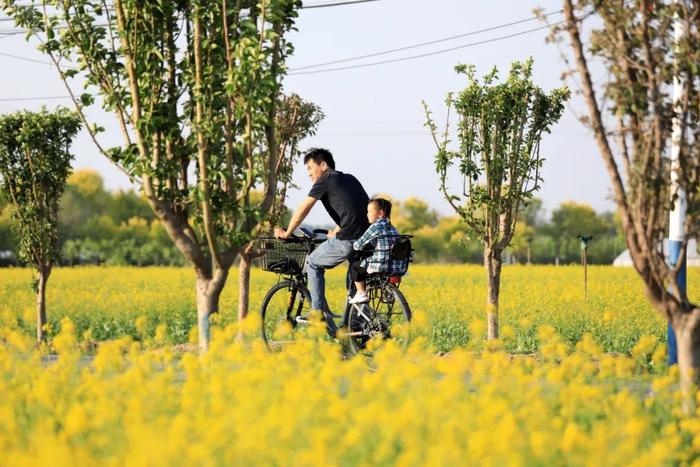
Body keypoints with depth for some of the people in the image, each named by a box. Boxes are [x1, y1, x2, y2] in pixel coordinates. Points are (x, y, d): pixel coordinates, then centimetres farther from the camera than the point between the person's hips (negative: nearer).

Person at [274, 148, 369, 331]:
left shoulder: (325, 181, 3)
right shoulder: (350, 179, 25)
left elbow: (303, 209, 4)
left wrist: (287, 233, 16)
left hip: (348, 240, -7)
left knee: (313, 263, 12)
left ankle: (319, 314, 7)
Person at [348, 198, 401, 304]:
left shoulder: (376, 227, -9)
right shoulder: (392, 228, 14)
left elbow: (358, 245, -9)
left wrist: (353, 245, 14)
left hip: (380, 269, -7)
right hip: (395, 269, 7)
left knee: (354, 265, 12)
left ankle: (361, 293, 11)